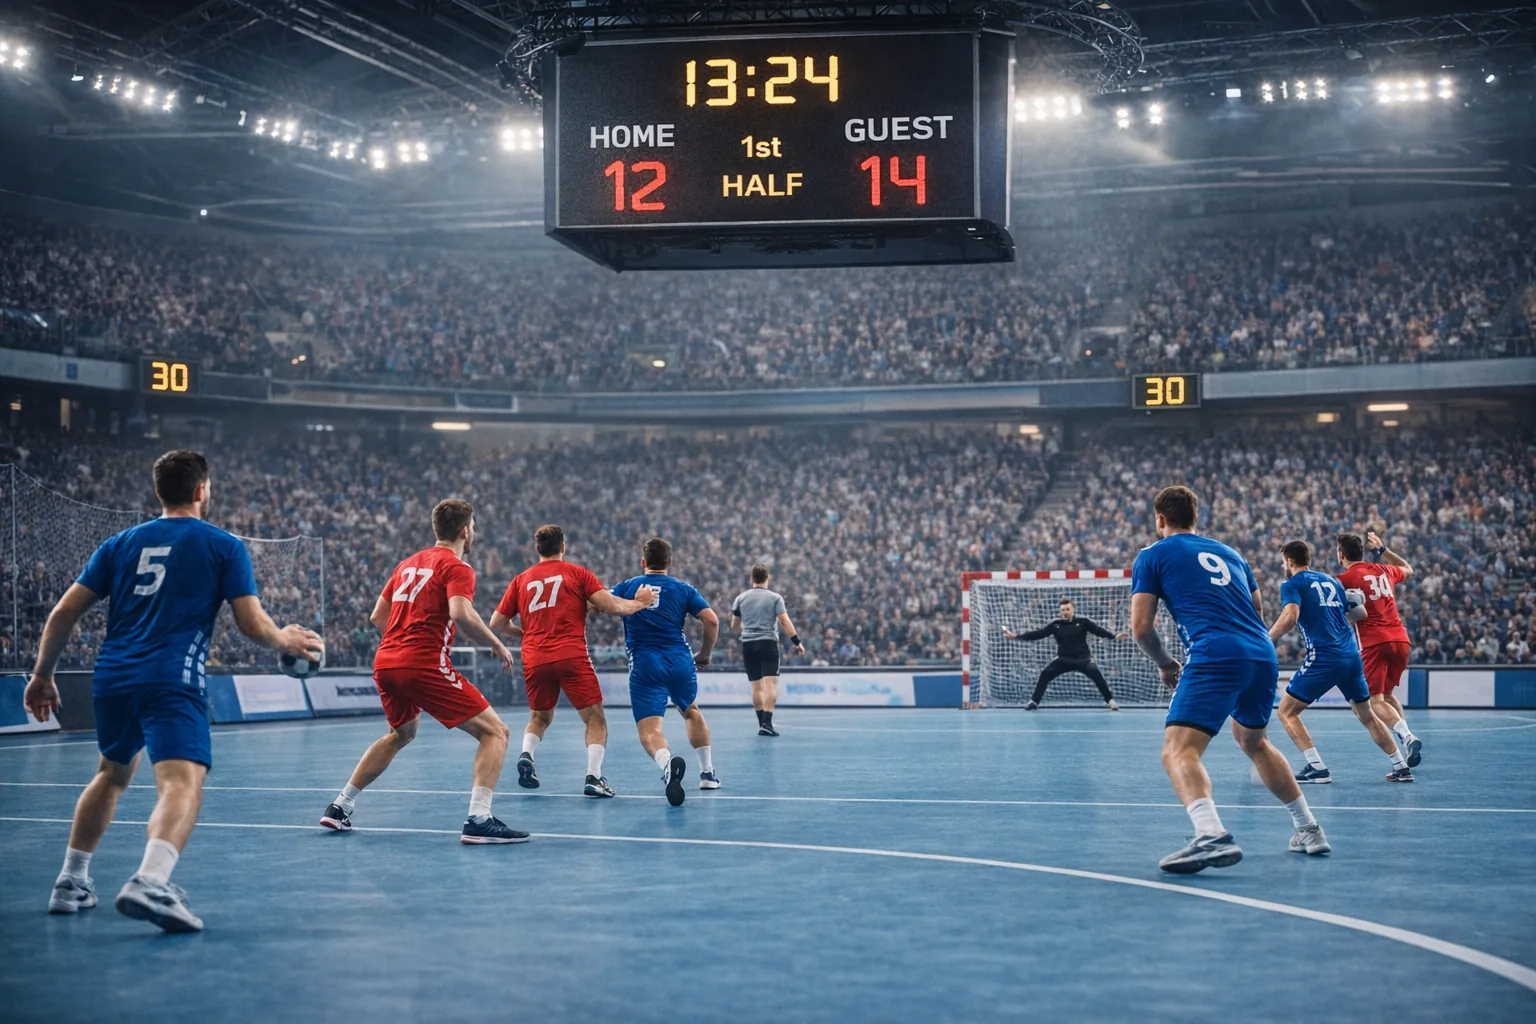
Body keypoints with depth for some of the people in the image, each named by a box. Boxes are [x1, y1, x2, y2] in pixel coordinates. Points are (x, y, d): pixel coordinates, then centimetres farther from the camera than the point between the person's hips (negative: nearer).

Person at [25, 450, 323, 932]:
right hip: (173, 682, -6)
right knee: (182, 782, -18)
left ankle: (71, 883, 32)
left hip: (112, 677, 6)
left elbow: (63, 613, 12)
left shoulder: (120, 544, 16)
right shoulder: (224, 546, 6)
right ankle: (148, 882, -44)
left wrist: (42, 675, 22)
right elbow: (253, 624, 0)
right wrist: (286, 640, 20)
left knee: (112, 774, 29)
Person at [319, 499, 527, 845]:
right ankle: (478, 821, -19)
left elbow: (377, 616, 22)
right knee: (494, 732, -4)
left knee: (401, 734, 34)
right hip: (425, 665, -8)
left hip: (385, 663, 8)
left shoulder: (409, 564, 20)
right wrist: (497, 645, -10)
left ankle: (340, 807, 34)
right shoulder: (457, 567, -4)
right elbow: (461, 614, -22)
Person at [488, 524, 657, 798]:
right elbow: (612, 606, -3)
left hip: (534, 660, 3)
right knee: (595, 719, 3)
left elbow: (497, 623, 14)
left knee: (540, 718, 23)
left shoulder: (521, 580, 14)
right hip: (572, 656, -3)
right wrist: (639, 603, 15)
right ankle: (594, 777, -13)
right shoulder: (577, 573, 6)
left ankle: (526, 755, -4)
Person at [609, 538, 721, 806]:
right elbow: (712, 620, 1)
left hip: (644, 666, -2)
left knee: (649, 730, -10)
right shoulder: (683, 589, 11)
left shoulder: (627, 587, 10)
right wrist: (705, 654, 15)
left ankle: (667, 763, -43)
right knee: (692, 711, 30)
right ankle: (708, 773, 31)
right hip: (680, 661, 2)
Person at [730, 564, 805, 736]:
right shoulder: (775, 598, -1)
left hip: (748, 644, 3)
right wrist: (796, 641, -6)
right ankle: (767, 723, -22)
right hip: (768, 643, -3)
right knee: (770, 684, -9)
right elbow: (784, 621, -10)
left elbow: (734, 625, 17)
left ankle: (763, 723, 14)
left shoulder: (741, 598, 8)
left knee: (756, 686, 10)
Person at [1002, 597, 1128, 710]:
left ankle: (1110, 700, -9)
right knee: (1045, 674, -13)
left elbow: (1098, 630, -6)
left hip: (1082, 659, -2)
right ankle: (1034, 701, 1)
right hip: (1063, 660, 2)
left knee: (1096, 674, -23)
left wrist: (1114, 636, -18)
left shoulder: (1082, 621, -7)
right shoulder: (1055, 623, -5)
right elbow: (1038, 633, -5)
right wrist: (1016, 636, -11)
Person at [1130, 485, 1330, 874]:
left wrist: (1166, 665, 20)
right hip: (1264, 654, 7)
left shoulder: (1152, 556, 11)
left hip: (1214, 657, -7)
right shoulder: (1228, 553, 27)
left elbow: (1141, 627, 4)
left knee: (1179, 752, -15)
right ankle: (1309, 829, 32)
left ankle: (1212, 836, -43)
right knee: (1253, 741, 31)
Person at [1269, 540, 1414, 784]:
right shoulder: (1331, 581, 19)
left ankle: (1317, 768, -7)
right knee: (1367, 715, 22)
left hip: (1323, 659, -7)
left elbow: (1289, 618, -18)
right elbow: (1360, 613, 24)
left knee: (1286, 711, 4)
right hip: (1352, 655, 7)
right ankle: (1401, 767, 20)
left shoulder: (1292, 584, 1)